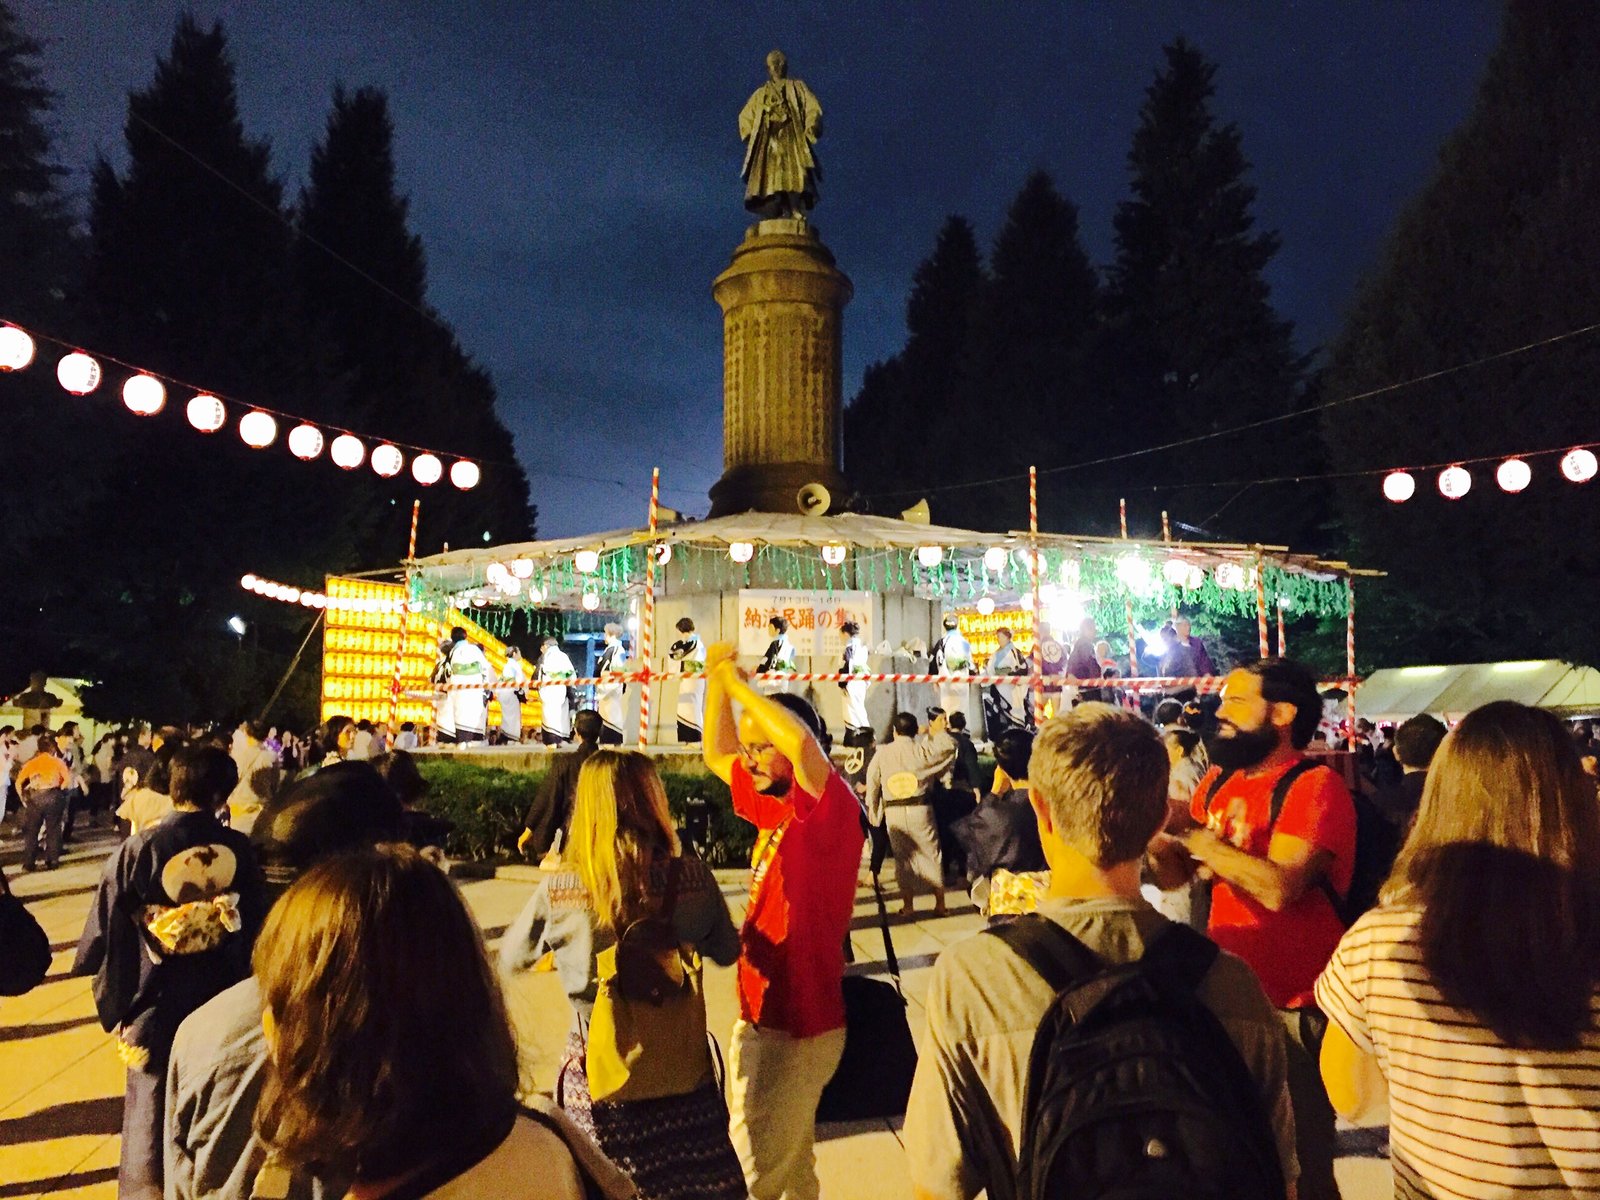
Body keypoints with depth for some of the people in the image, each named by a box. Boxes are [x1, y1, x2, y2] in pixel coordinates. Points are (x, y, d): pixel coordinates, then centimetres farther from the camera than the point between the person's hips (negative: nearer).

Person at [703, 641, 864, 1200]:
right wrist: (717, 679, 6)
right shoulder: (775, 810, 5)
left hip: (801, 1023, -8)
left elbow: (804, 742, -38)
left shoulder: (831, 811, -17)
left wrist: (738, 682, -25)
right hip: (760, 1014, 8)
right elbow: (716, 756, 17)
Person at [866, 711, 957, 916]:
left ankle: (907, 903, 18)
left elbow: (872, 784, 5)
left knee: (902, 857, 12)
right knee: (931, 854, 10)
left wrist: (873, 812, 16)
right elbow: (949, 747, 3)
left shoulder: (882, 753, 0)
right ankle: (939, 903, 15)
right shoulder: (922, 750, -7)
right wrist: (939, 731, 20)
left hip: (893, 813, 1)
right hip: (920, 809, -1)